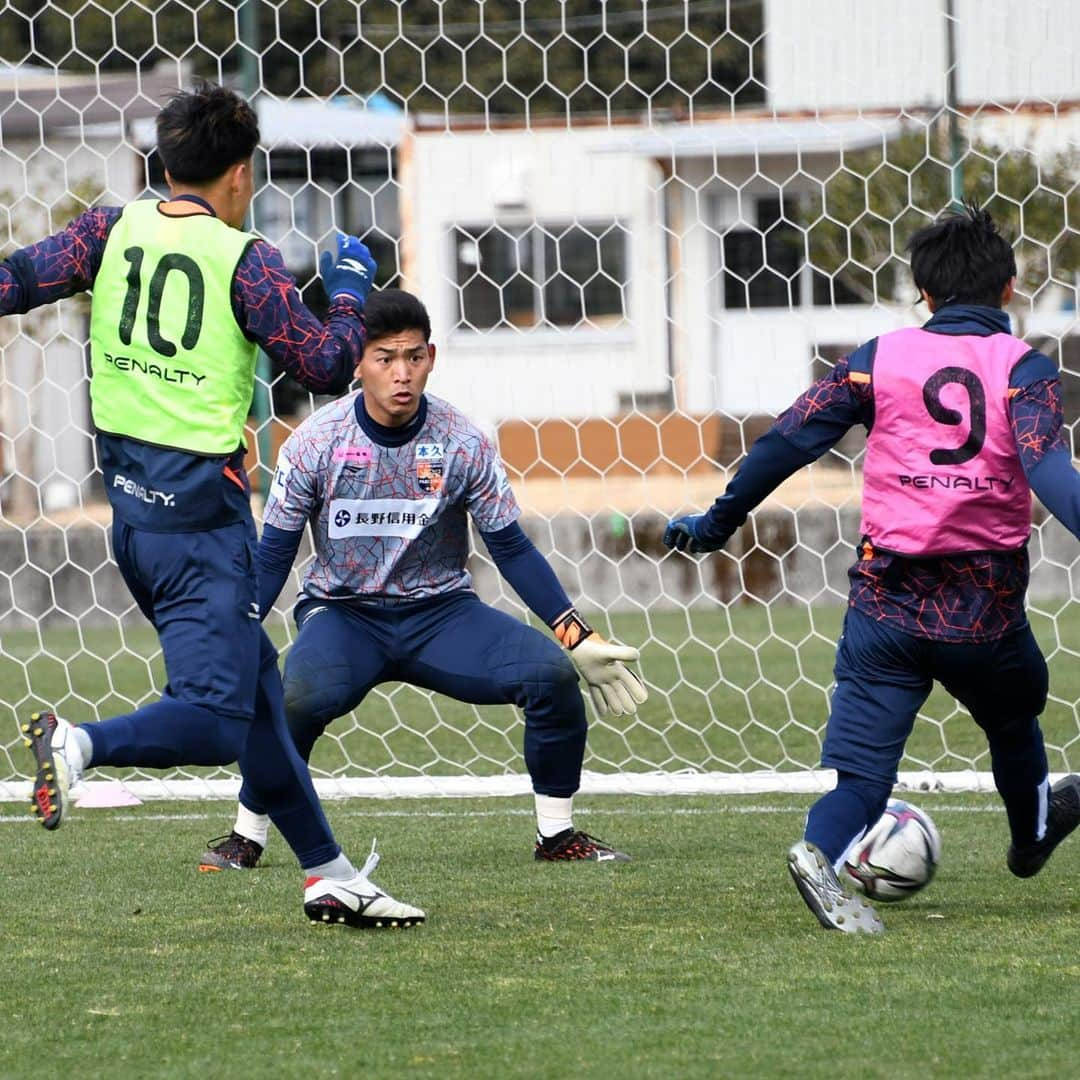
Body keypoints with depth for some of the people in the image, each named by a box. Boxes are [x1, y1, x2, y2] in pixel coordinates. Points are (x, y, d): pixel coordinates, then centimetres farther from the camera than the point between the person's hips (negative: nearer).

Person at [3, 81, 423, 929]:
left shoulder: (114, 230, 4)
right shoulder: (245, 261, -10)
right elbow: (326, 365, -4)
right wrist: (350, 291, 11)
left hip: (130, 502, 8)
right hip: (201, 510, -8)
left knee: (256, 688, 17)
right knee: (216, 719, -11)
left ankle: (329, 874, 23)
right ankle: (81, 745, -34)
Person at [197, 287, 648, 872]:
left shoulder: (463, 445, -8)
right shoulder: (316, 442, -11)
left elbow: (512, 550, 0)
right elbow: (273, 555, -4)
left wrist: (577, 636, -6)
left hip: (441, 613, 2)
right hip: (343, 614, -2)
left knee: (552, 674, -21)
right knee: (299, 696, -35)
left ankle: (557, 835, -1)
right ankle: (246, 837, -11)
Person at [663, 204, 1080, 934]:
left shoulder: (883, 357, 4)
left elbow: (790, 439, 2)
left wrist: (717, 523, 12)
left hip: (886, 600, 1)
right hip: (983, 611, -1)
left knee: (861, 762, -2)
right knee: (1014, 721, 29)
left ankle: (822, 850, -31)